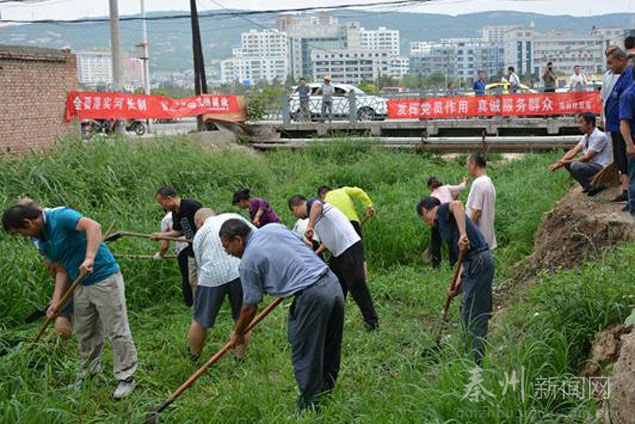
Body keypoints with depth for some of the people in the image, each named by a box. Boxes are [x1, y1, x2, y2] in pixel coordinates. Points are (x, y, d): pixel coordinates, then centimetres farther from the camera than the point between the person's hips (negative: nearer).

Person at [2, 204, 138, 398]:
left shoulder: (60, 216, -17)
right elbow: (61, 270, 12)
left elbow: (94, 226, -32)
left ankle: (126, 378, 5)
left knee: (117, 331, -3)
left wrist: (89, 258, -42)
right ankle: (87, 374, 33)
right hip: (81, 286, 9)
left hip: (105, 278, -9)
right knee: (84, 333, 16)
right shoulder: (41, 242, 8)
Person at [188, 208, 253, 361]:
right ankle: (240, 359, 23)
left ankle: (193, 359, 31)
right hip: (240, 271, 1)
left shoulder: (199, 235, 20)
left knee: (199, 321, 16)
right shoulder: (234, 217, 20)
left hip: (212, 276, 0)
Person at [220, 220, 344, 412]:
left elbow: (250, 308, 4)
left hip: (311, 296, -8)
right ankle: (326, 394, 33)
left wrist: (237, 333, 21)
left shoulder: (247, 262, -3)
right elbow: (305, 247, 24)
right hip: (332, 282, 8)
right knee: (330, 351, 19)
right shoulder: (273, 227, 14)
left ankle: (309, 407, 13)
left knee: (304, 355, 5)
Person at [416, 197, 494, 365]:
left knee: (473, 313, -4)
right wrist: (457, 286, 15)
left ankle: (476, 362, 0)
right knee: (468, 310, 17)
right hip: (475, 262, 10)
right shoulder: (445, 223, 26)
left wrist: (462, 234, -31)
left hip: (478, 261, -10)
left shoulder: (442, 211, 2)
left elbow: (457, 204, -23)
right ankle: (472, 356, 25)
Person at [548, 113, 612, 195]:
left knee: (575, 166, -28)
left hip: (602, 168, -9)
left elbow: (586, 158, -21)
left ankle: (595, 186, -9)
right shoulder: (586, 137, 8)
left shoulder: (599, 137, -18)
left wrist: (566, 162, -19)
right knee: (568, 164, 2)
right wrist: (559, 162, -14)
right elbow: (573, 151, 1)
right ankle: (587, 185, 9)